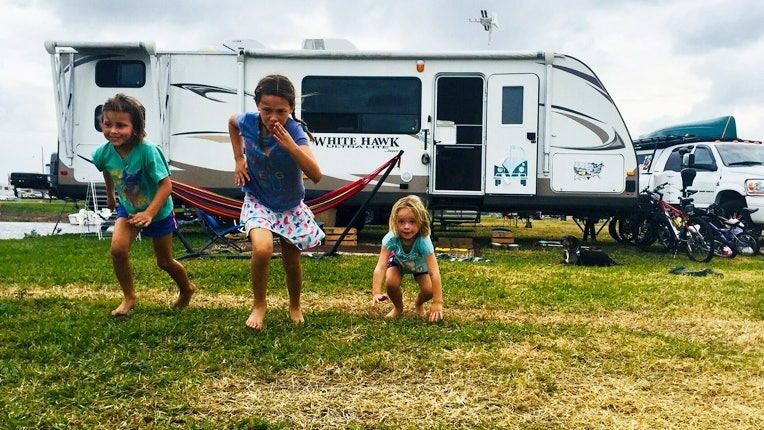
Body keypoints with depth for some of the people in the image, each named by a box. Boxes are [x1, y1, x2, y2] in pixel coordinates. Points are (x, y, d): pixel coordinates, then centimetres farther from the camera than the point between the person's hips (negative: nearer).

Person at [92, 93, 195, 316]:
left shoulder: (147, 151, -35)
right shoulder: (103, 153, -19)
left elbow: (166, 185, -31)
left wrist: (149, 213, -40)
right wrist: (110, 195, 21)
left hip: (158, 211, -3)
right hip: (128, 208, 4)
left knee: (164, 261, 11)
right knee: (118, 248, -19)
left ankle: (187, 289, 42)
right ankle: (128, 297, 4)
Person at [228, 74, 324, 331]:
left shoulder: (294, 131, -28)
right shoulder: (248, 122, -20)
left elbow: (316, 176, -38)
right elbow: (232, 121, 8)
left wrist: (291, 146, -50)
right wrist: (239, 159, 1)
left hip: (291, 206, 0)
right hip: (258, 201, 0)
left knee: (291, 261, 11)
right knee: (262, 249, -25)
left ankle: (295, 306, 41)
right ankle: (259, 305, 1)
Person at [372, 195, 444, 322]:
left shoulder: (423, 241, -43)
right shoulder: (391, 239, -40)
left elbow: (434, 273, -43)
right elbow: (380, 267, -43)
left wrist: (437, 303, -46)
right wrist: (376, 293, -55)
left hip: (420, 264, 0)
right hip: (398, 261, 1)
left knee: (429, 289, -20)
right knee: (391, 283, -26)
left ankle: (419, 305, 17)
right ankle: (398, 307, 8)